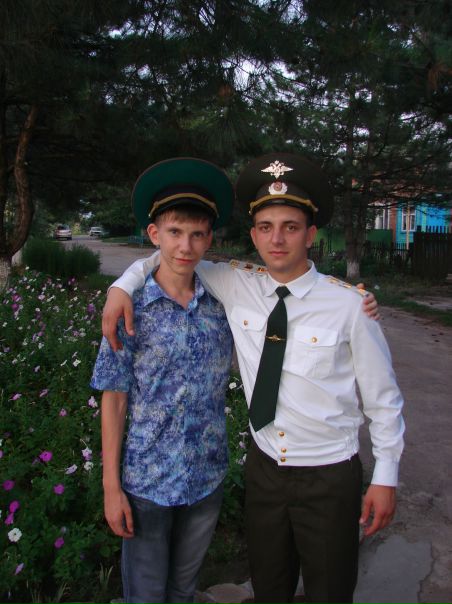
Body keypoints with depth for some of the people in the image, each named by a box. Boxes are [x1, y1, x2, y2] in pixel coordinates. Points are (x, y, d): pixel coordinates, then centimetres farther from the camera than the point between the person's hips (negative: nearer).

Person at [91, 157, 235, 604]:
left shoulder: (222, 304, -4)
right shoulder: (130, 310, -12)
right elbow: (114, 399, -9)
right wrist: (111, 486, -9)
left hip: (207, 478, 3)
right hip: (147, 482, -2)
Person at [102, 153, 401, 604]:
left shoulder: (348, 303, -15)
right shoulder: (236, 286, -7)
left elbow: (382, 397, -6)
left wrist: (386, 477, -2)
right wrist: (122, 286, -9)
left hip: (330, 477, -2)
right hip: (264, 467, 3)